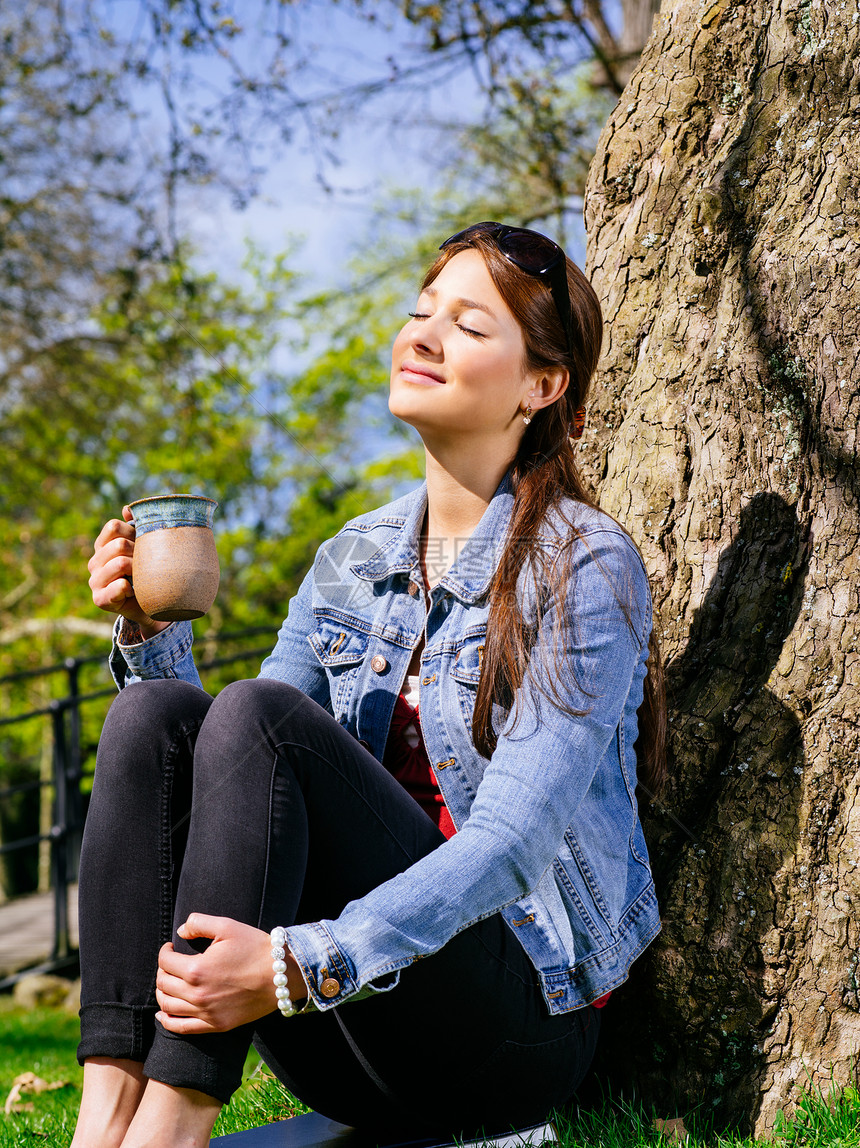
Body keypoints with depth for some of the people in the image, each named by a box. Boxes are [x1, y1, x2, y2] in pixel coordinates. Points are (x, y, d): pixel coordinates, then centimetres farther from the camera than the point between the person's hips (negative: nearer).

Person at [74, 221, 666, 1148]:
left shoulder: (583, 565, -8)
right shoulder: (352, 561, 12)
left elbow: (514, 842, -19)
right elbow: (235, 789, 10)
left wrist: (303, 964, -31)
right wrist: (151, 632, -6)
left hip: (520, 1018, -5)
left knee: (259, 713, -25)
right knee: (153, 711, -16)